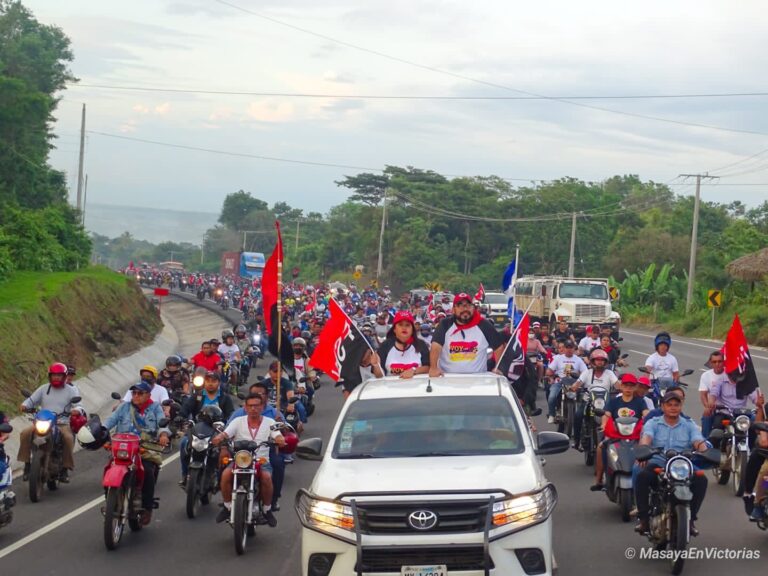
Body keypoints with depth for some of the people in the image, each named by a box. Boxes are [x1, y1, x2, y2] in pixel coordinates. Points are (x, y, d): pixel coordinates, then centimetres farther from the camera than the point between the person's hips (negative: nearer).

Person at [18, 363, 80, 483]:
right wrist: (24, 405, -14)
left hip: (62, 424, -2)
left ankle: (65, 469, -20)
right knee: (25, 433, -24)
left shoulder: (71, 390, 10)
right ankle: (27, 465, -15)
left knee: (68, 437, -34)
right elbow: (32, 400, 10)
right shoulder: (44, 389, 17)